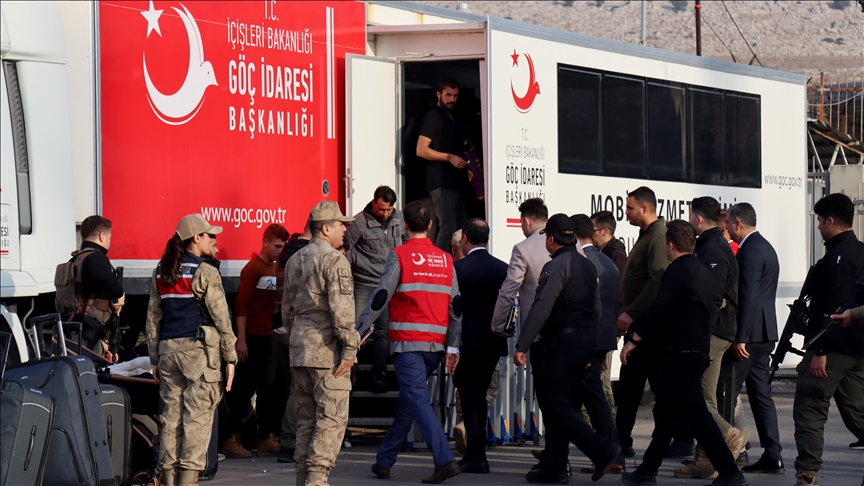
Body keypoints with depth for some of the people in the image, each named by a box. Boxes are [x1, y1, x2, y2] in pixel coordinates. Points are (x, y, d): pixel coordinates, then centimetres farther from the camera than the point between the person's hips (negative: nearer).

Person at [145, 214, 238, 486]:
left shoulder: (161, 273, 11)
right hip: (198, 350, -6)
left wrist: (155, 359, 18)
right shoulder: (205, 273, -7)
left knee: (171, 417, 9)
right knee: (197, 418, -5)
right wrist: (231, 358, -4)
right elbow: (221, 318, -8)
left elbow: (152, 319, 13)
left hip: (168, 350, 6)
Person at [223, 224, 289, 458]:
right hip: (251, 337, -8)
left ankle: (266, 439, 12)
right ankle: (231, 438, 1)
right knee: (245, 389, -5)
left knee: (267, 388, 8)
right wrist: (241, 340, -19)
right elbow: (241, 305, -15)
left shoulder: (275, 269, 15)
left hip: (266, 336, 8)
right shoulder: (253, 268, -10)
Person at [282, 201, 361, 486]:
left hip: (299, 348, 8)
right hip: (326, 349, -8)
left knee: (306, 417, 12)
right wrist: (350, 348, -16)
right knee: (332, 417, -6)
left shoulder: (294, 261, 16)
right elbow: (341, 308, -18)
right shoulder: (334, 260, -10)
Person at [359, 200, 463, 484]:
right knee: (407, 402, 16)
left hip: (408, 342, -6)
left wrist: (357, 330, -5)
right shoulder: (445, 259, 10)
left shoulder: (399, 255, -5)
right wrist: (453, 346, 12)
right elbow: (455, 305, 9)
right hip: (436, 344, 6)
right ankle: (384, 461, 25)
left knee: (417, 400, -10)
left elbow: (381, 297, -10)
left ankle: (444, 460, -25)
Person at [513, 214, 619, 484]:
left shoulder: (557, 266, -12)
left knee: (556, 406, -8)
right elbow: (596, 310, 20)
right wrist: (589, 346, 26)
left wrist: (522, 346, -21)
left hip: (560, 341, -9)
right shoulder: (587, 266, 16)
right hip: (584, 340, 9)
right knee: (558, 405, 12)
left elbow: (541, 308, -20)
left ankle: (600, 448, -20)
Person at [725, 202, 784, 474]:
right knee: (761, 393, 10)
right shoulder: (765, 247, 18)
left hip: (750, 332, -10)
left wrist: (740, 338, -22)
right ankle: (772, 457, 8)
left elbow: (748, 296, -21)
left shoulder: (750, 251, -14)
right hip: (764, 334, 10)